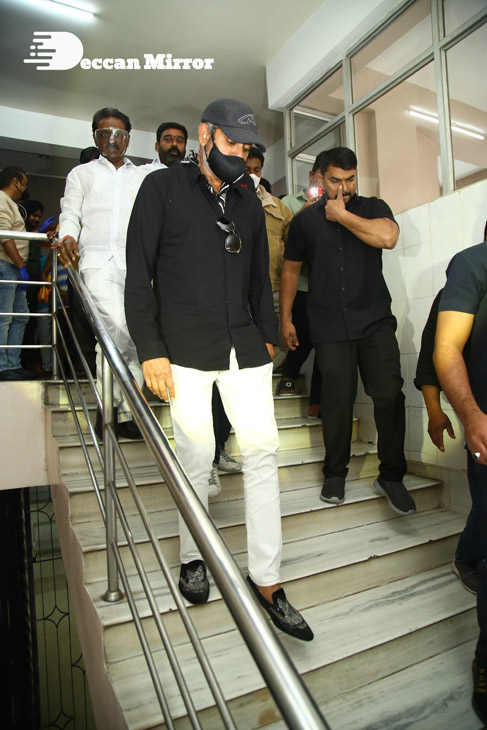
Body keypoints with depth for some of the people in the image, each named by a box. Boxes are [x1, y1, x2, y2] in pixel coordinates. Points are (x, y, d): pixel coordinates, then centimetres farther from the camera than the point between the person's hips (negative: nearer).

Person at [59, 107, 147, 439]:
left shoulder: (144, 178, 26)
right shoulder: (82, 173, 22)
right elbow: (70, 214, 12)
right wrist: (68, 237, -9)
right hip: (99, 260, -2)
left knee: (138, 334, -6)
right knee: (117, 329, -22)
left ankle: (126, 410, 2)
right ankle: (109, 405, -8)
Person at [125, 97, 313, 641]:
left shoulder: (247, 198, 19)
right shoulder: (162, 187, 5)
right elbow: (139, 274, -1)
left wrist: (267, 335, 16)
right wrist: (150, 350, -8)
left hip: (244, 346, 4)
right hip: (185, 350, -4)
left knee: (262, 452, 0)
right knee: (196, 458, 1)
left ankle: (266, 580, 13)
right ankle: (192, 558, 28)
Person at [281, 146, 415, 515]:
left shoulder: (373, 208, 11)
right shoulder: (305, 220, 13)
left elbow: (388, 237, -12)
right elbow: (291, 270, 16)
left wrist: (342, 215, -4)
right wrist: (285, 318, 11)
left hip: (375, 320, 0)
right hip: (330, 325, 0)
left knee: (389, 393, -8)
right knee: (338, 398, -2)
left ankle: (391, 474, 8)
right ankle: (335, 472, 18)